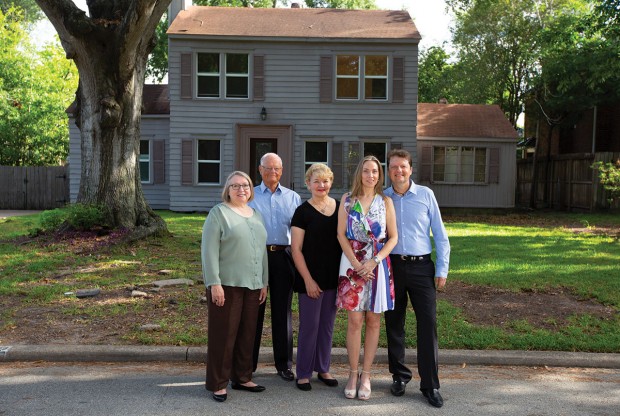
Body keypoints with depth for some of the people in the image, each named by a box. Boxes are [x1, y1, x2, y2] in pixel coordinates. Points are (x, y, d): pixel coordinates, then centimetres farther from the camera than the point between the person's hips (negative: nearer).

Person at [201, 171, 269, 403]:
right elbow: (209, 250, -10)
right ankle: (218, 384, 11)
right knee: (223, 334, 1)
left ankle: (242, 378, 25)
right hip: (226, 284, -6)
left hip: (253, 285, 6)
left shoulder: (256, 216, 15)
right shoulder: (219, 213, -4)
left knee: (247, 334, 11)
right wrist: (214, 283, -17)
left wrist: (264, 282, 15)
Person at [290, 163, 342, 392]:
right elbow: (296, 249, -8)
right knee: (309, 326, 2)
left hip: (334, 278, 5)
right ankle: (303, 373, 16)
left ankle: (323, 368, 28)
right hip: (311, 279, -4)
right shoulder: (303, 211, -7)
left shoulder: (340, 208, 6)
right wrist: (308, 280, -13)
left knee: (327, 325, 14)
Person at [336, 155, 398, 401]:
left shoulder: (386, 202, 5)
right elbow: (341, 235, 0)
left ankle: (366, 376, 15)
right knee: (354, 320, 0)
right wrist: (356, 263, -11)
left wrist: (374, 260, -11)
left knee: (373, 320, 5)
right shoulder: (347, 200, 4)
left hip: (378, 263, 1)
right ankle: (353, 374, 11)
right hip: (353, 263, -1)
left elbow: (393, 237, 2)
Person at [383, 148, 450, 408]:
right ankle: (399, 376, 26)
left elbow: (440, 234, 3)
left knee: (428, 324, -2)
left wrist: (442, 270, -1)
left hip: (421, 266, -1)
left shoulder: (425, 195, 1)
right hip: (391, 266, 1)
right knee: (394, 324, 9)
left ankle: (430, 385, 8)